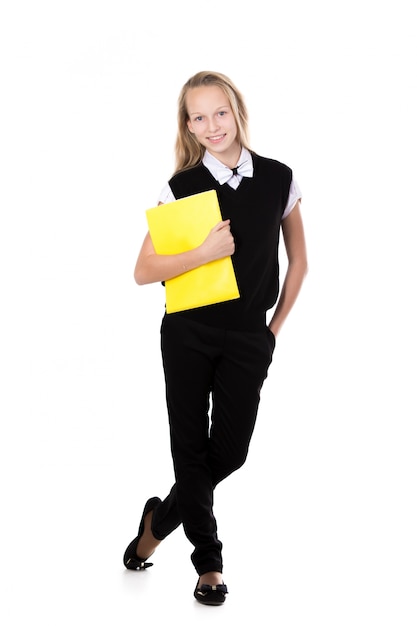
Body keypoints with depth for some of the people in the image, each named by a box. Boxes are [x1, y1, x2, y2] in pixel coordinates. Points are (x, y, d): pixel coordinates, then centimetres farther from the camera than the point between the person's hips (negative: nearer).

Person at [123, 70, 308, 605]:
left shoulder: (277, 179, -2)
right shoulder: (181, 187, -5)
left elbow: (298, 260, 9)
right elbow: (143, 271, -7)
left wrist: (275, 326, 7)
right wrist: (204, 253, -20)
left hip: (249, 339, 1)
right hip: (188, 334, -1)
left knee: (230, 452, 3)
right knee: (191, 446, 4)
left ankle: (160, 519, 31)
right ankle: (208, 561, 24)